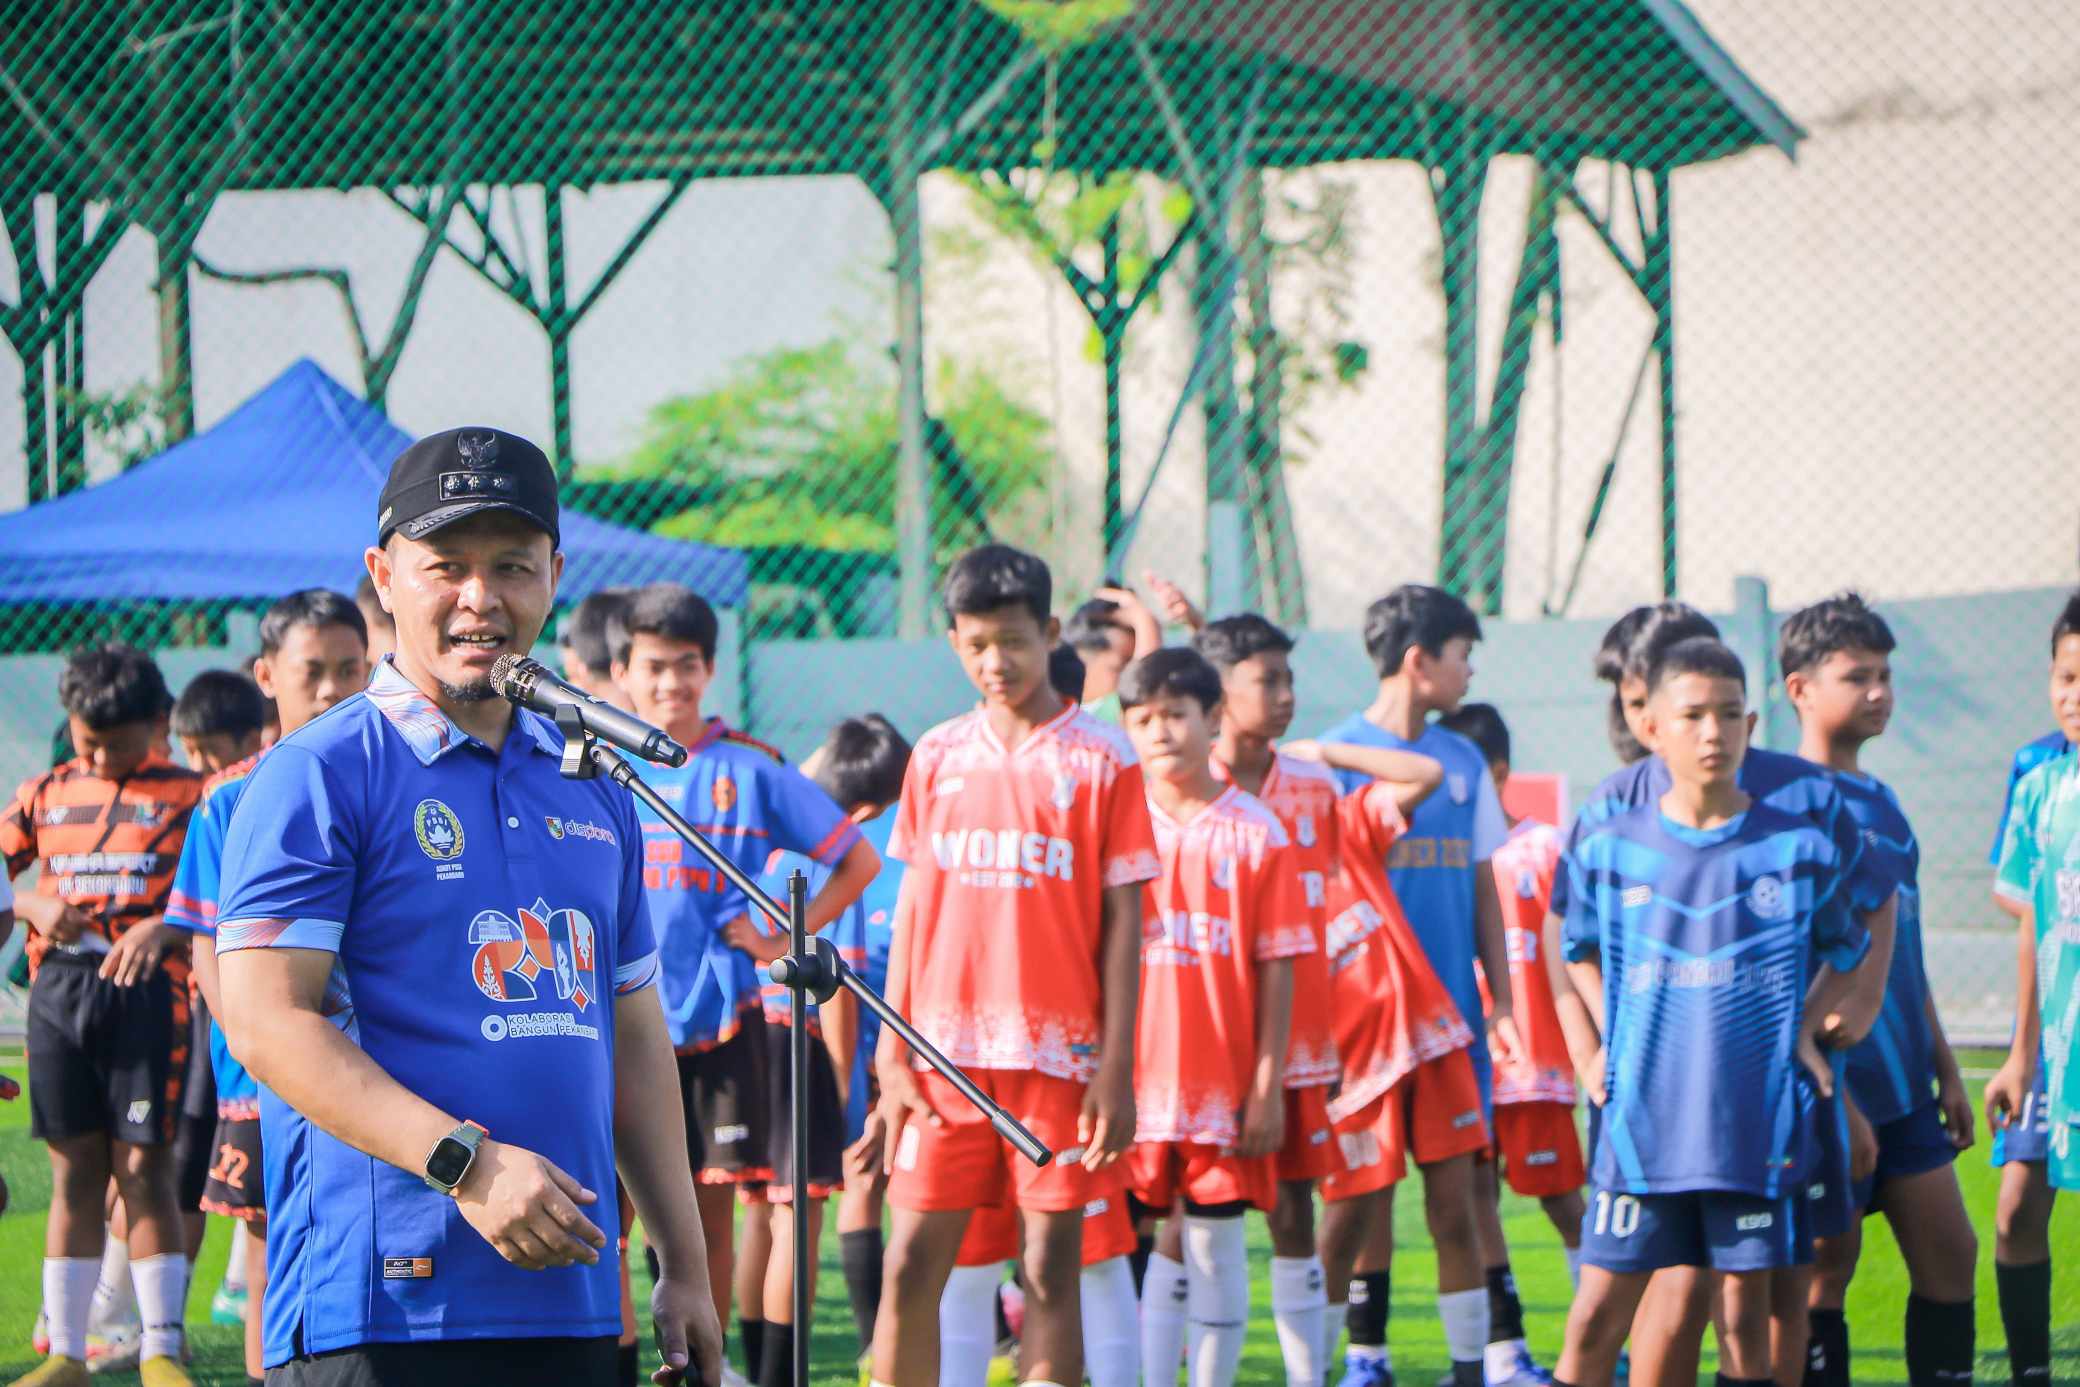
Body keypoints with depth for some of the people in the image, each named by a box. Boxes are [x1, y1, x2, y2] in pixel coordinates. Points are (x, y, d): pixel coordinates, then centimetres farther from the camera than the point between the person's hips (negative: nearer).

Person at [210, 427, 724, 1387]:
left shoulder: (591, 787, 18)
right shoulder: (317, 777, -4)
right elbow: (265, 1021, -13)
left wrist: (684, 1266, 18)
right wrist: (464, 1162, -21)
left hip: (573, 1305, 6)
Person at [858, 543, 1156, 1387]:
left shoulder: (1101, 762, 0)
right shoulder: (938, 758, 9)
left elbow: (1122, 920, -1)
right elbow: (913, 907, 12)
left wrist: (1116, 1067, -6)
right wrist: (891, 1057, 6)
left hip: (1059, 1058, -3)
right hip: (946, 1055, 3)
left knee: (1051, 1270, 0)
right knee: (912, 1263, 0)